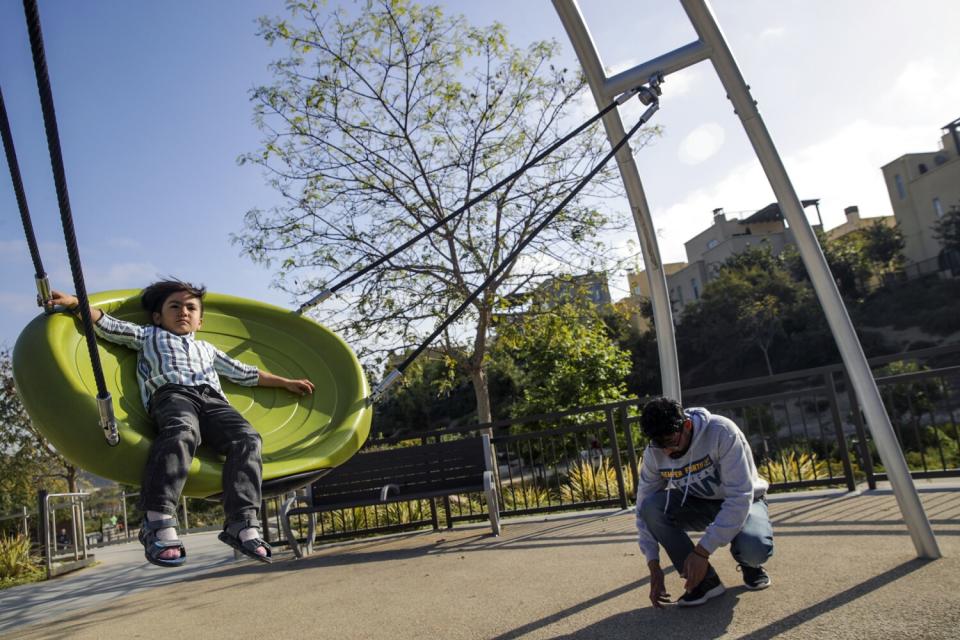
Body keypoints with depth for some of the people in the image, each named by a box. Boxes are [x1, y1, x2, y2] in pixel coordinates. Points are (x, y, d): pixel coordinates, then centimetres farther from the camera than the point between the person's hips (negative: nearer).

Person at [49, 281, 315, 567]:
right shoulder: (148, 335, 36)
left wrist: (285, 382, 42)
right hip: (172, 393, -3)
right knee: (182, 431, -41)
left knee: (247, 438, -28)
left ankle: (242, 524, -36)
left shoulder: (206, 349, 43)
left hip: (212, 399, 4)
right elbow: (108, 324, 24)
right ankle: (159, 522, -49)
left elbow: (245, 373, 44)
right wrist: (74, 302, 9)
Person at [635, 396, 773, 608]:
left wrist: (702, 551, -36)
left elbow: (739, 498, -34)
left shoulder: (721, 432, -31)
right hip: (699, 504, 4)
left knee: (754, 547, -37)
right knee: (652, 506, -27)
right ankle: (705, 581, -12)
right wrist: (653, 565, -18)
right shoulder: (654, 454, -17)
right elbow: (644, 510, -10)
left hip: (743, 502, -3)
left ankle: (749, 564, 3)